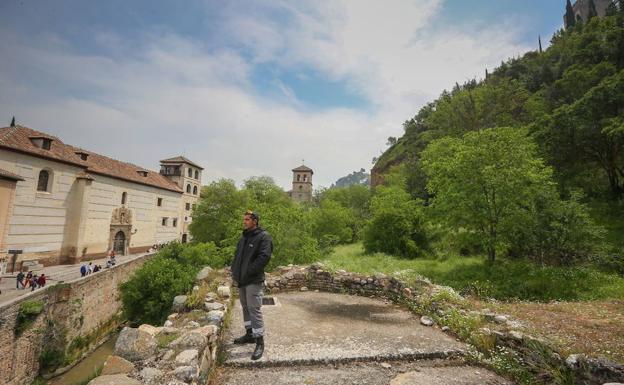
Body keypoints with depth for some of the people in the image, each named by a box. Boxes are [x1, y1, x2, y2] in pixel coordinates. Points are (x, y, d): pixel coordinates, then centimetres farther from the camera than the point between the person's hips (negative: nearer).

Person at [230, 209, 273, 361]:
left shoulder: (263, 236, -12)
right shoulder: (244, 237, 14)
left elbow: (264, 257, -22)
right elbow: (237, 256, 18)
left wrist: (248, 272, -19)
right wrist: (235, 273, 6)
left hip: (253, 281, -8)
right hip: (241, 280, 8)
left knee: (254, 310, -6)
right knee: (246, 308, 18)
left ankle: (260, 342, 4)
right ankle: (249, 334, 33)